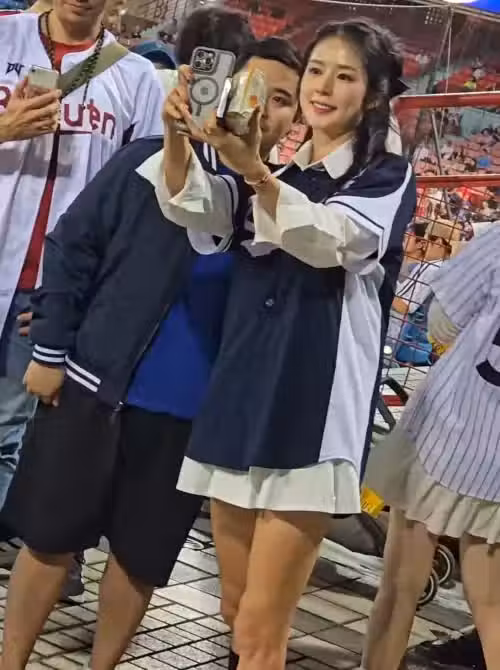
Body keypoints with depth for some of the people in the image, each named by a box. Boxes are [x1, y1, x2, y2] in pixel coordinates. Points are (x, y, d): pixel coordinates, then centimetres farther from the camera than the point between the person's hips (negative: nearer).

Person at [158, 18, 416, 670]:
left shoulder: (387, 177, 1)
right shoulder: (278, 174, 17)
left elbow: (329, 238, -20)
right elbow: (191, 207, -1)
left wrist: (252, 169, -37)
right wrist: (176, 133, -22)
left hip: (311, 407, -6)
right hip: (239, 396, 6)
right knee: (237, 611, 13)